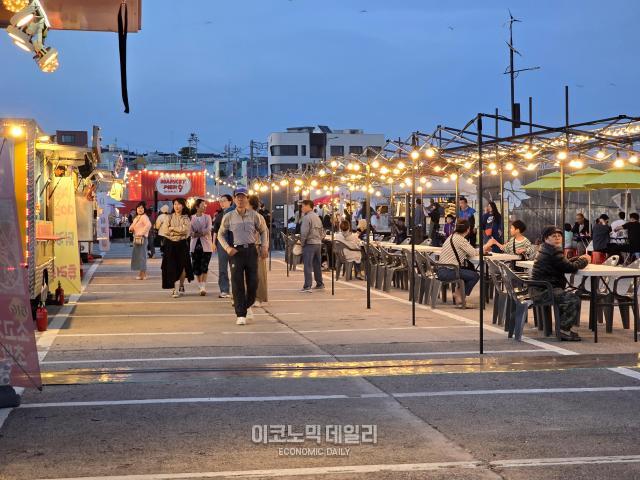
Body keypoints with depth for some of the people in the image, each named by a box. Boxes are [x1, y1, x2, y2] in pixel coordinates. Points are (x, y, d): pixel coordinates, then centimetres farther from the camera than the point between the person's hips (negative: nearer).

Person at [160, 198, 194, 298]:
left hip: (182, 244, 0)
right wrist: (179, 231, -10)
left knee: (182, 265, 3)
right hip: (170, 244, 0)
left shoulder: (186, 218, 4)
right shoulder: (170, 217, 6)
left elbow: (185, 229, -13)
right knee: (171, 266, -6)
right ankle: (173, 289, -1)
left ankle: (181, 286, 22)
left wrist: (172, 228, -10)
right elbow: (165, 230, -5)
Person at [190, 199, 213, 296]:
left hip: (206, 244, -1)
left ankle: (203, 287, -12)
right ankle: (200, 286, 15)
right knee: (196, 266, 2)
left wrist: (198, 233, -11)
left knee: (204, 266, -9)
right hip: (195, 244, 1)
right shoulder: (191, 218, 5)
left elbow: (208, 229, -8)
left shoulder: (207, 217, 6)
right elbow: (190, 231, -5)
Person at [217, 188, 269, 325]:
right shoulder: (228, 217, 2)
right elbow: (221, 234, 10)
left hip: (251, 250, 1)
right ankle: (240, 315, -1)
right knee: (237, 283, -5)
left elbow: (263, 231, 16)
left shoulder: (255, 216, 4)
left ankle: (247, 305, 31)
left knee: (253, 281, 3)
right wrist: (227, 248, -5)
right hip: (236, 251, -1)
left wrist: (264, 247, 4)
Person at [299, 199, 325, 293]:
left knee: (308, 266, -8)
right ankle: (320, 284, 21)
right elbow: (322, 232, 17)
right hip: (318, 243, 8)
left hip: (309, 244, -8)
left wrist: (302, 242, -7)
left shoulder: (307, 217, -12)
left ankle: (307, 287, -12)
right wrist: (319, 239, 18)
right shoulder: (317, 217, 15)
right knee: (317, 265, 15)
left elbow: (304, 232, -18)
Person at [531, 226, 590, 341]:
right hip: (544, 291, -12)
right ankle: (564, 331, -13)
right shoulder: (553, 251, -15)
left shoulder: (546, 250, 20)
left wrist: (579, 258, 9)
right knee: (574, 299, -22)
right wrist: (584, 260, 1)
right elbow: (570, 267, -17)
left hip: (539, 290, 12)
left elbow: (564, 262, 25)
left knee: (571, 296, 25)